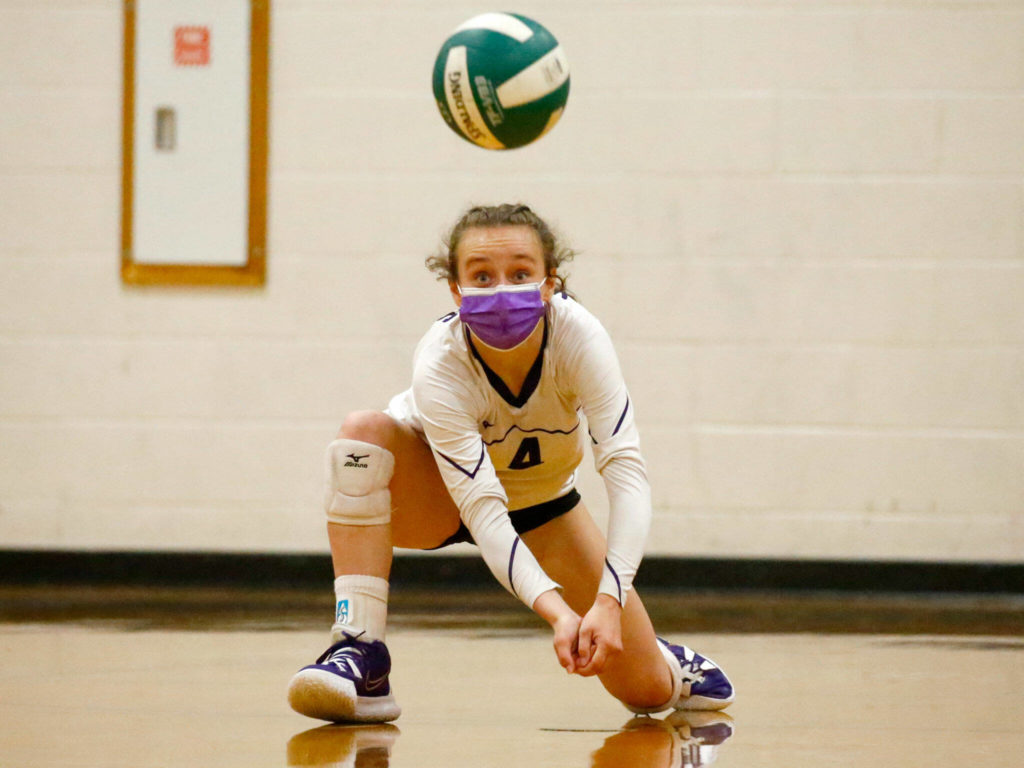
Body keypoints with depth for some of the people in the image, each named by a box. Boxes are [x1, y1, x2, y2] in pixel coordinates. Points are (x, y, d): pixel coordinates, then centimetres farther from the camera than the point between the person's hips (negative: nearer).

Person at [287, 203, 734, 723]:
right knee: (363, 433, -37)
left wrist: (608, 602, -51)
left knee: (646, 691, -6)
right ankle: (361, 654, -36)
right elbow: (483, 510, -42)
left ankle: (669, 665, 35)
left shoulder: (577, 335, -32)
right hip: (440, 496, -2)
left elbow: (626, 472, -38)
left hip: (541, 503, 2)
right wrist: (555, 609, -56)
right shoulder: (439, 365, -35)